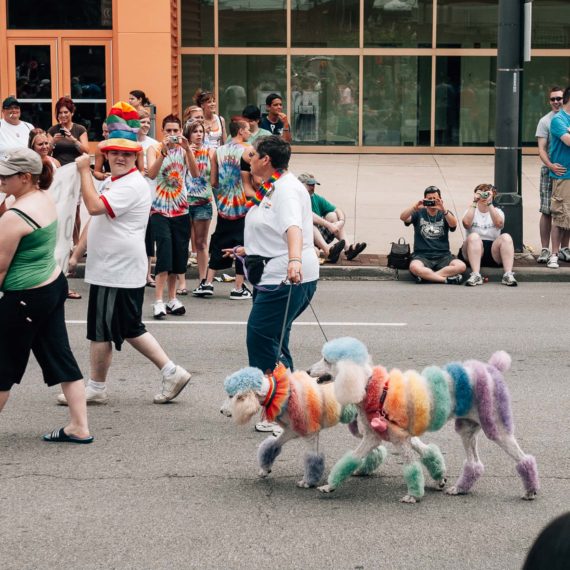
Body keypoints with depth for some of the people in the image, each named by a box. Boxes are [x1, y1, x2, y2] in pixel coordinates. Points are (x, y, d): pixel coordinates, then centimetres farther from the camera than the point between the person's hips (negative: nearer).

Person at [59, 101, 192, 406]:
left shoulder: (132, 185, -17)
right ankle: (172, 372, 16)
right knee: (130, 329, 13)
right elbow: (95, 221, 22)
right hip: (107, 268, 10)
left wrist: (84, 171, -20)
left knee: (102, 331, 0)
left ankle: (95, 388, 13)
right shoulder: (110, 183, 16)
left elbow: (94, 207, -29)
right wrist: (76, 255, 18)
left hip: (119, 273, -10)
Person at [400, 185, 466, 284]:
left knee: (461, 266, -28)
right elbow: (403, 217, -7)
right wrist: (415, 207, -24)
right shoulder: (419, 213, 10)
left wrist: (443, 209, -25)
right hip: (422, 255, -2)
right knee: (414, 267, -37)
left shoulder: (445, 214, 13)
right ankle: (447, 278, -22)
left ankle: (426, 276, -19)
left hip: (443, 256, 2)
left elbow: (453, 224, -9)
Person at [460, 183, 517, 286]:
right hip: (472, 253, -1)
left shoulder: (497, 211, 14)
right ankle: (476, 275, -44)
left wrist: (489, 203, -15)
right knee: (474, 236, -31)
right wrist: (474, 203, -10)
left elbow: (499, 223, -12)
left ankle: (508, 274, -38)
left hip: (494, 253, 1)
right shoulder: (472, 211, 12)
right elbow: (466, 223, -13)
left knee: (506, 237, -26)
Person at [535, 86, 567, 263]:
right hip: (550, 170, -3)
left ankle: (564, 249, 15)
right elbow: (541, 149, -6)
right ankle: (545, 249, 2)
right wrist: (550, 165, -24)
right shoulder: (545, 121, 0)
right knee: (547, 212, -3)